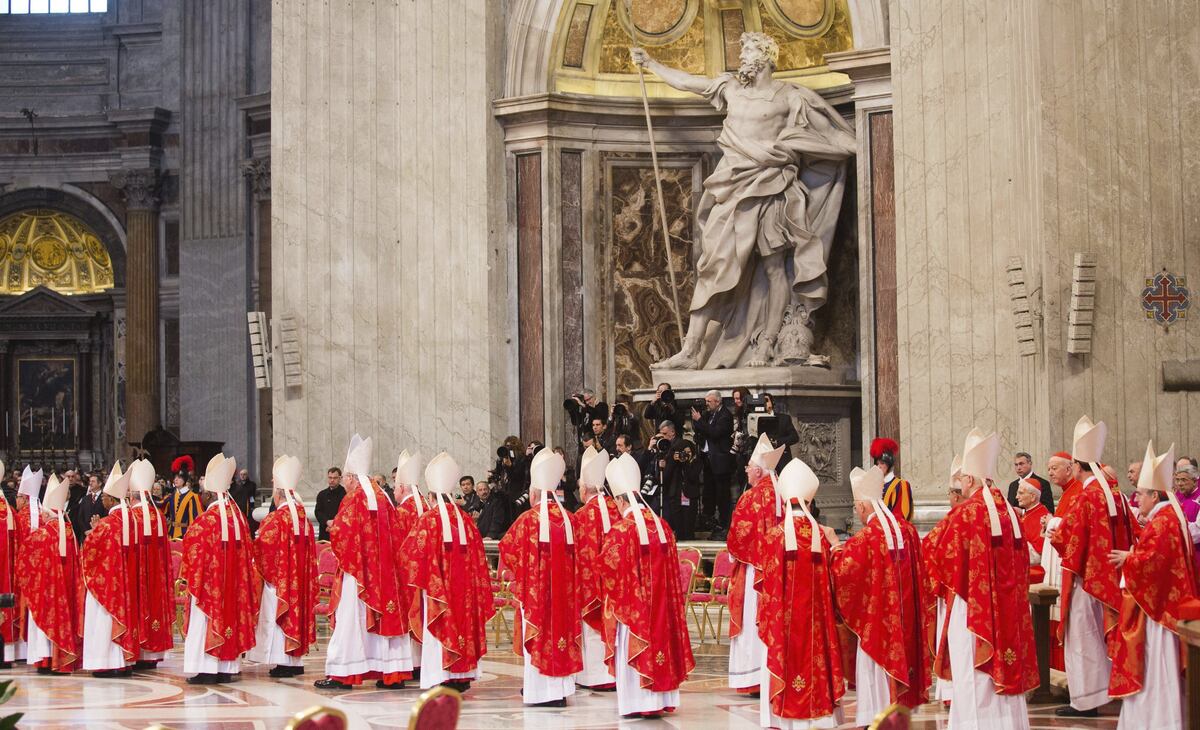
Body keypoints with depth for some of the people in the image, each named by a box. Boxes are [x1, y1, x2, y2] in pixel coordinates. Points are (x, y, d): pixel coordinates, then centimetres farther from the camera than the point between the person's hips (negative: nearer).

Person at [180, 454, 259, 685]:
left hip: (209, 580, -6)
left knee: (205, 622, 0)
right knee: (230, 614, 11)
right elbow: (247, 549, 8)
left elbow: (193, 545, -12)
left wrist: (190, 575, 3)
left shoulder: (206, 519, -16)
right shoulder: (238, 515, 1)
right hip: (234, 580, 6)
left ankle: (206, 670, -1)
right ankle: (227, 668, 12)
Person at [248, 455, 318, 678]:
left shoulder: (275, 519, -15)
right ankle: (296, 660, 13)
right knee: (296, 609, 11)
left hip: (279, 578, -7)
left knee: (278, 614, -2)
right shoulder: (303, 517, 7)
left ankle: (284, 661, -5)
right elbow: (310, 550, 13)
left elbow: (261, 548, -16)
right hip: (299, 579, 7)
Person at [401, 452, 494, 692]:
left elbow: (411, 551, -10)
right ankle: (462, 675, 13)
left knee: (439, 627, -2)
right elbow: (477, 555, 9)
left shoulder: (429, 519, -10)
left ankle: (441, 677, -5)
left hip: (436, 585, -4)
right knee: (462, 620, 11)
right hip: (464, 589, 4)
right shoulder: (465, 519, 4)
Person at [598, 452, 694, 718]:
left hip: (631, 604, -5)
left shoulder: (620, 531, -16)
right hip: (661, 602, 5)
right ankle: (661, 698, 18)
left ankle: (636, 702, 5)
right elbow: (672, 566, 9)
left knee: (633, 649, 3)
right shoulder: (661, 525, 2)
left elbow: (607, 568, -11)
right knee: (659, 640, 13)